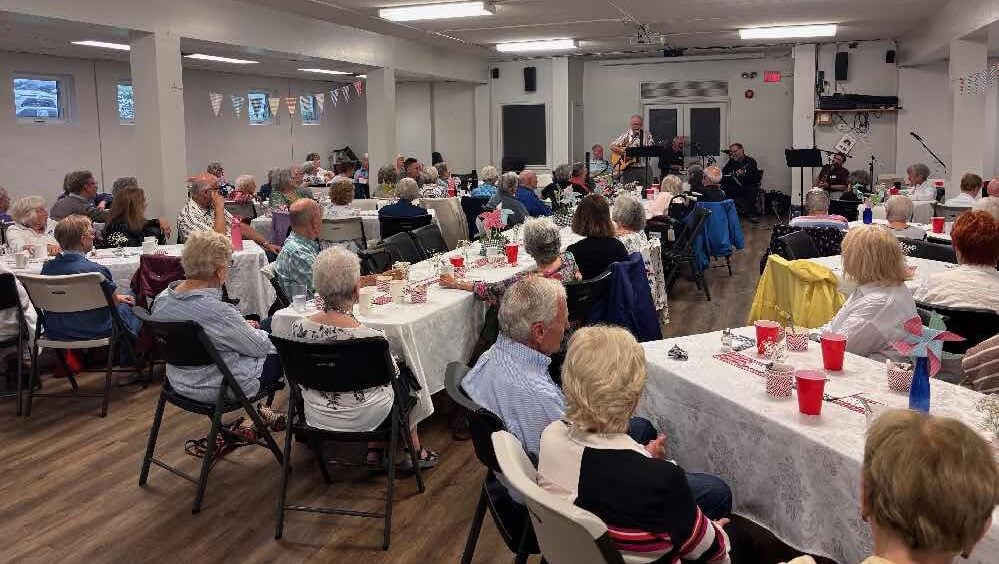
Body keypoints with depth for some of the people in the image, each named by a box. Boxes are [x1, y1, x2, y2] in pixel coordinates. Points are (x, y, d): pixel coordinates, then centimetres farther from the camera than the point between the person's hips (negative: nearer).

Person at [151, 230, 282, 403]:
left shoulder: (161, 300, -8)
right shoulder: (217, 311, -32)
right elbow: (259, 347, -17)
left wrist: (240, 326, 9)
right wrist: (253, 331, 5)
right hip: (220, 390, -8)